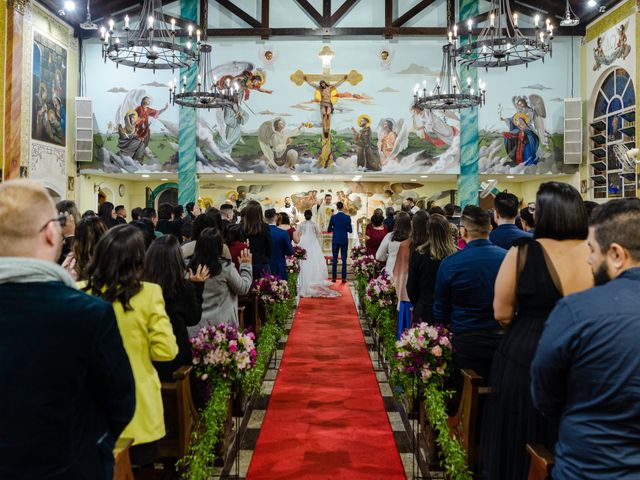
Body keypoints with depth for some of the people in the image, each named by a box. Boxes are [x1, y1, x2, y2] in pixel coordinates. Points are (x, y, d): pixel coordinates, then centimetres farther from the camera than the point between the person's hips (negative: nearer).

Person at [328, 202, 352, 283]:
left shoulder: (333, 217, -5)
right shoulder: (347, 217, -5)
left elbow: (329, 230, 0)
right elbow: (350, 230, -3)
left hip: (335, 240, 0)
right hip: (344, 240, 0)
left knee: (334, 260, 7)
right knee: (344, 260, 3)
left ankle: (334, 277, 8)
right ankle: (343, 278, 2)